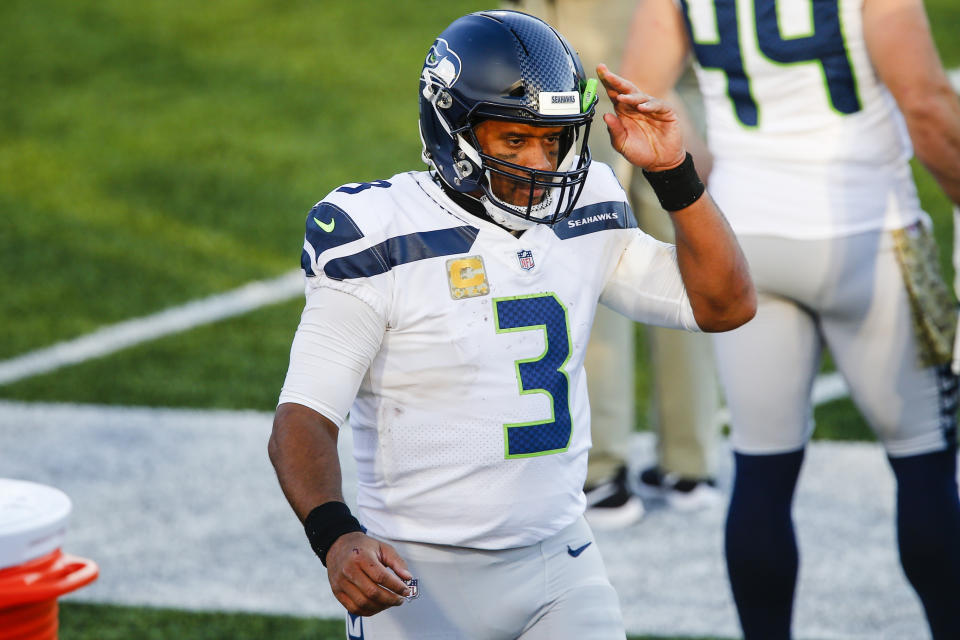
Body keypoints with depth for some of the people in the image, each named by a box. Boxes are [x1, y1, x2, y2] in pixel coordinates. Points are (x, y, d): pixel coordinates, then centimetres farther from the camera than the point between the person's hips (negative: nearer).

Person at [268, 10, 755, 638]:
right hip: (421, 579, -4)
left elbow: (726, 303, 8)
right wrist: (335, 536, -33)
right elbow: (303, 419, -15)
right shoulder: (382, 246, -12)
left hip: (560, 565, 4)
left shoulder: (583, 222, 5)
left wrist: (673, 172, -3)